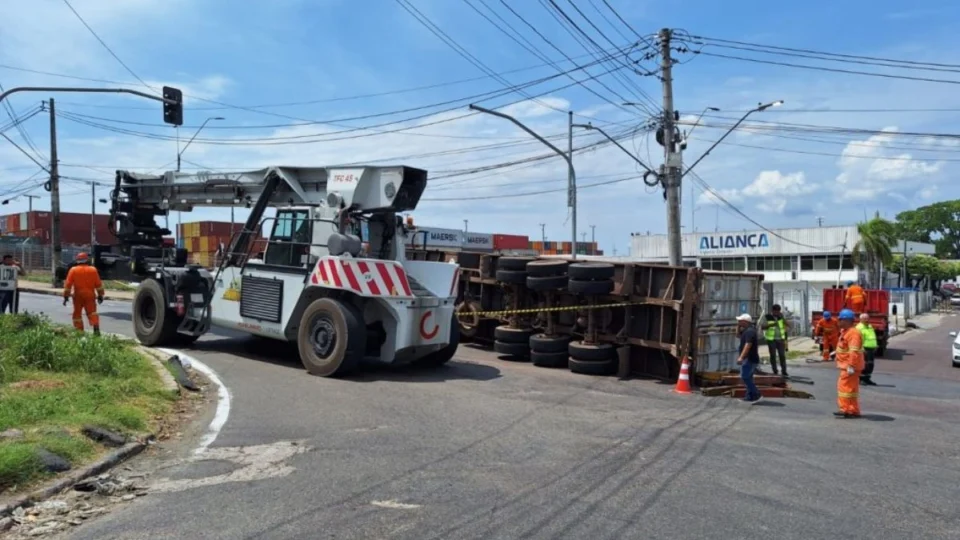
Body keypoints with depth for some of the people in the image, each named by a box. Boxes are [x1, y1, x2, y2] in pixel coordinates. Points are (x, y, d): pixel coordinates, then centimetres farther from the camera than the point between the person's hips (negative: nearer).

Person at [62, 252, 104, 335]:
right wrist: (100, 295, 13)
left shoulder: (73, 270, 0)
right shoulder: (93, 270, 4)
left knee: (77, 313, 10)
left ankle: (79, 330, 7)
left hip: (78, 295, -1)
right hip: (89, 295, 1)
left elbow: (68, 284, -2)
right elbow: (98, 284, 5)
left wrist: (66, 296, 2)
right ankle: (96, 327, -17)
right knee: (92, 312, 1)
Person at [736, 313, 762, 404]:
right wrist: (738, 326, 13)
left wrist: (741, 357, -35)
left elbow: (748, 345, -28)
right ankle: (750, 396, 16)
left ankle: (756, 394, -9)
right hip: (749, 358, 11)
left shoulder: (750, 331, -18)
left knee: (745, 376, -12)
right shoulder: (746, 330, 14)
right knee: (747, 377, 13)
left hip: (750, 359, -11)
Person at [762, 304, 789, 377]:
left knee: (782, 355, -3)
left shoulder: (781, 316, 3)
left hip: (780, 339, 2)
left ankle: (784, 371, 2)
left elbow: (788, 325, -3)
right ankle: (775, 372, 8)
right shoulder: (767, 317, -5)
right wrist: (771, 325, -25)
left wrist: (783, 318, -17)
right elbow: (763, 327, -9)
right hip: (771, 339, -2)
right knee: (773, 356, 1)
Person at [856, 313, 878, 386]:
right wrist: (862, 349, -25)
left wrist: (875, 347, 20)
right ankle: (861, 379, 1)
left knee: (870, 365, 12)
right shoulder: (859, 328, -12)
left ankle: (867, 379, 19)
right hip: (865, 349, -9)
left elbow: (873, 338, 25)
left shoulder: (870, 327, 18)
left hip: (872, 349, 9)